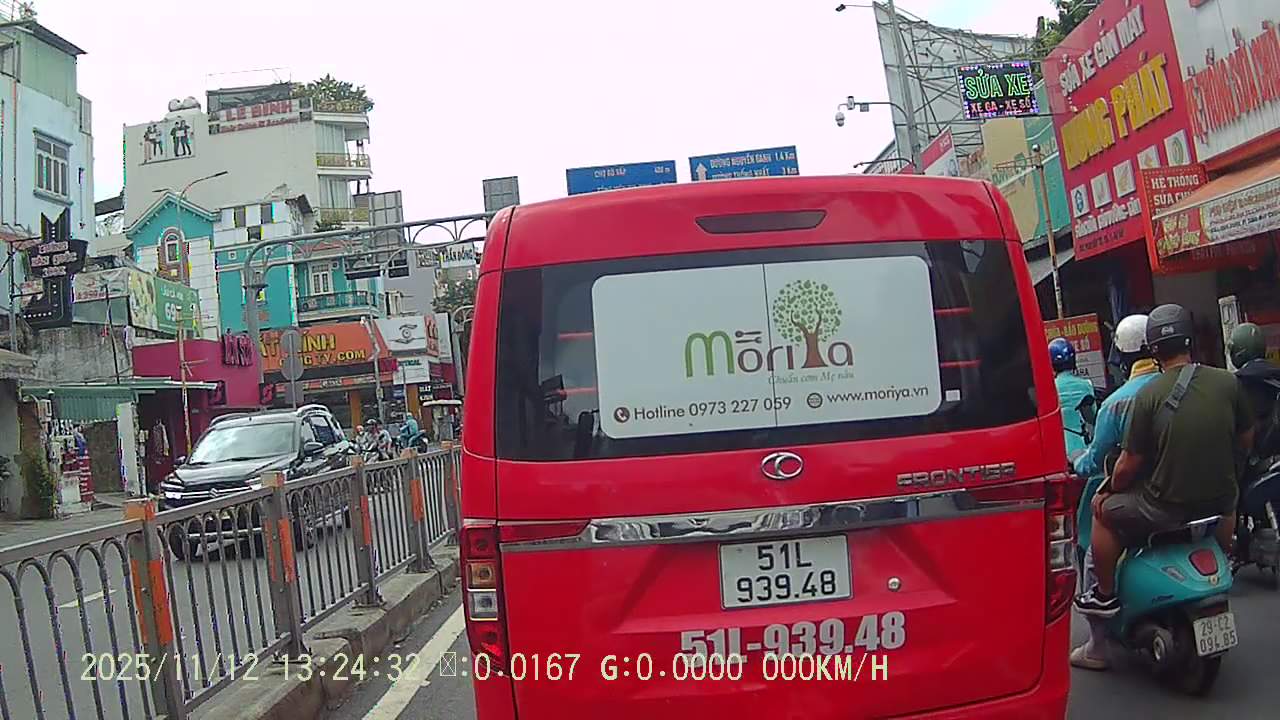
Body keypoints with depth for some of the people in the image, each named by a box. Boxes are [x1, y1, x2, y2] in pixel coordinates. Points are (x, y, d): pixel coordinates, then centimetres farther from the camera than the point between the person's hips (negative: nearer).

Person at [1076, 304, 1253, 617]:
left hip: (1166, 506, -4)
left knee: (1104, 512, 21)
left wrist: (1109, 492, 8)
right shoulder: (1227, 382, -6)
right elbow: (1245, 438, 9)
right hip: (1216, 503, 4)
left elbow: (1128, 465, -11)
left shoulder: (1148, 395, -15)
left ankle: (1105, 594, 24)